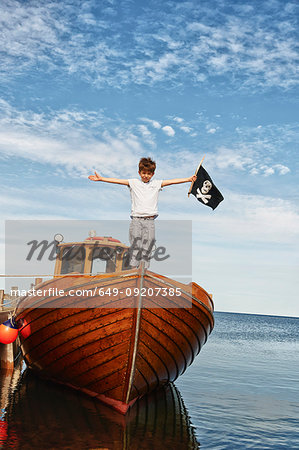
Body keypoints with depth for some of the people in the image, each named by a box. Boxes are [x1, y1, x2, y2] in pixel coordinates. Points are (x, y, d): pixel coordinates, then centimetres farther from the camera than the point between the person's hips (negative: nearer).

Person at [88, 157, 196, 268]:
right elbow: (117, 181, 3)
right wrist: (100, 178, -4)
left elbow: (172, 181, 8)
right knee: (135, 245, -6)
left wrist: (188, 179, 2)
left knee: (147, 246, -2)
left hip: (149, 220, 1)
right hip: (136, 219, -1)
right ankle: (133, 267, -2)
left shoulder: (156, 184, 13)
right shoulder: (133, 183, 9)